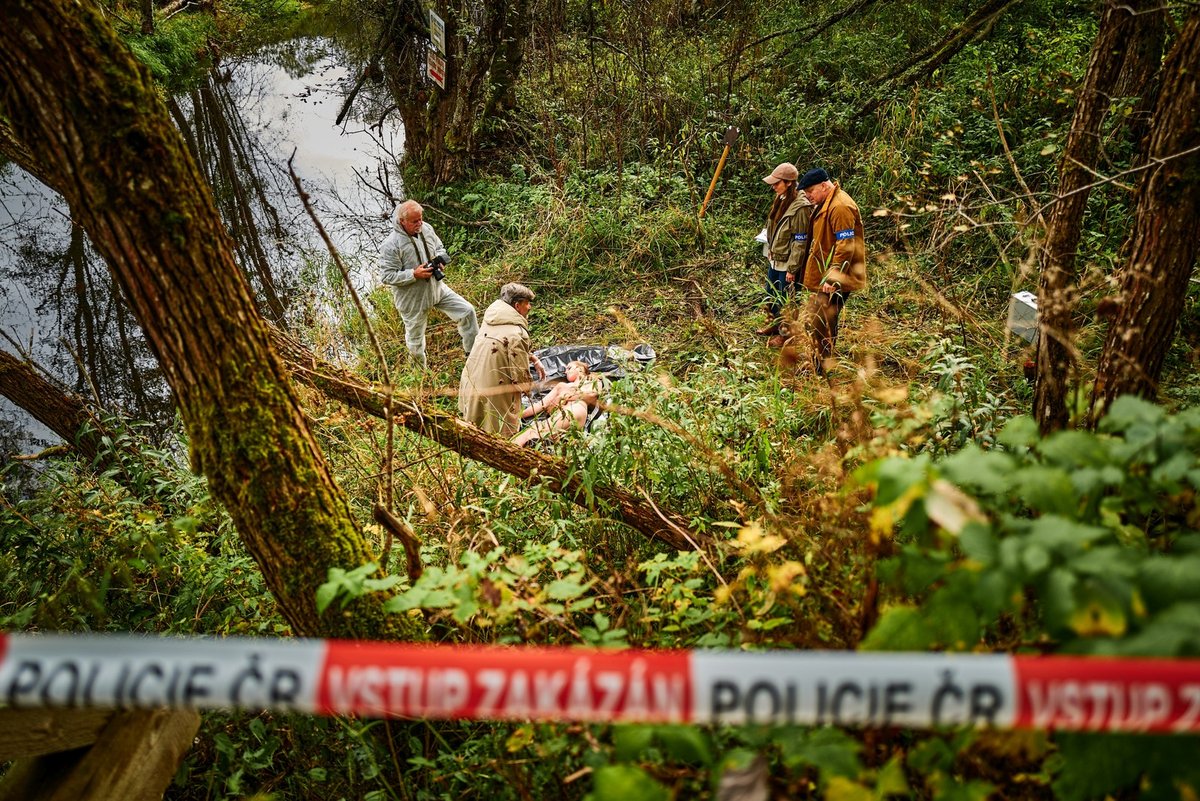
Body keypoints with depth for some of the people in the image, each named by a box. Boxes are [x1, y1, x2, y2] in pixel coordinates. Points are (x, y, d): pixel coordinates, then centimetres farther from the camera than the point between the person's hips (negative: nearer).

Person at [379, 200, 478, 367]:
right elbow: (388, 276, -23)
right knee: (415, 337, 11)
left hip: (436, 288, 6)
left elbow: (440, 248, 12)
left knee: (467, 312, 1)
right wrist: (414, 274, -30)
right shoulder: (390, 245, -25)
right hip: (412, 298, -5)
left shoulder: (426, 229, -5)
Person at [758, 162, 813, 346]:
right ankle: (773, 324, 43)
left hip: (786, 263, -9)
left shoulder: (799, 208, -24)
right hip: (774, 260, 9)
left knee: (784, 300, 5)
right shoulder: (781, 200, 2)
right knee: (771, 295, 23)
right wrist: (769, 252, 14)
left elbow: (800, 242, -21)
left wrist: (792, 269, -19)